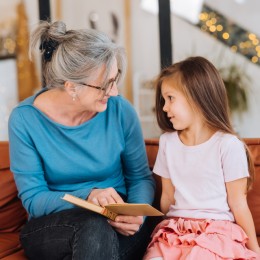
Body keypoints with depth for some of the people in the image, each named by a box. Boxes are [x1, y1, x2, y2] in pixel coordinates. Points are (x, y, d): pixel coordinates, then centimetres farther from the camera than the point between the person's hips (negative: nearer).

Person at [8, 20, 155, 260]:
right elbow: (32, 199, -10)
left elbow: (141, 177, 3)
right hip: (52, 226, -1)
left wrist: (138, 213, -18)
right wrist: (86, 195, -26)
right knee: (94, 224, -34)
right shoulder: (25, 119, -12)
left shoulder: (120, 110, -8)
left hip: (116, 224, 1)